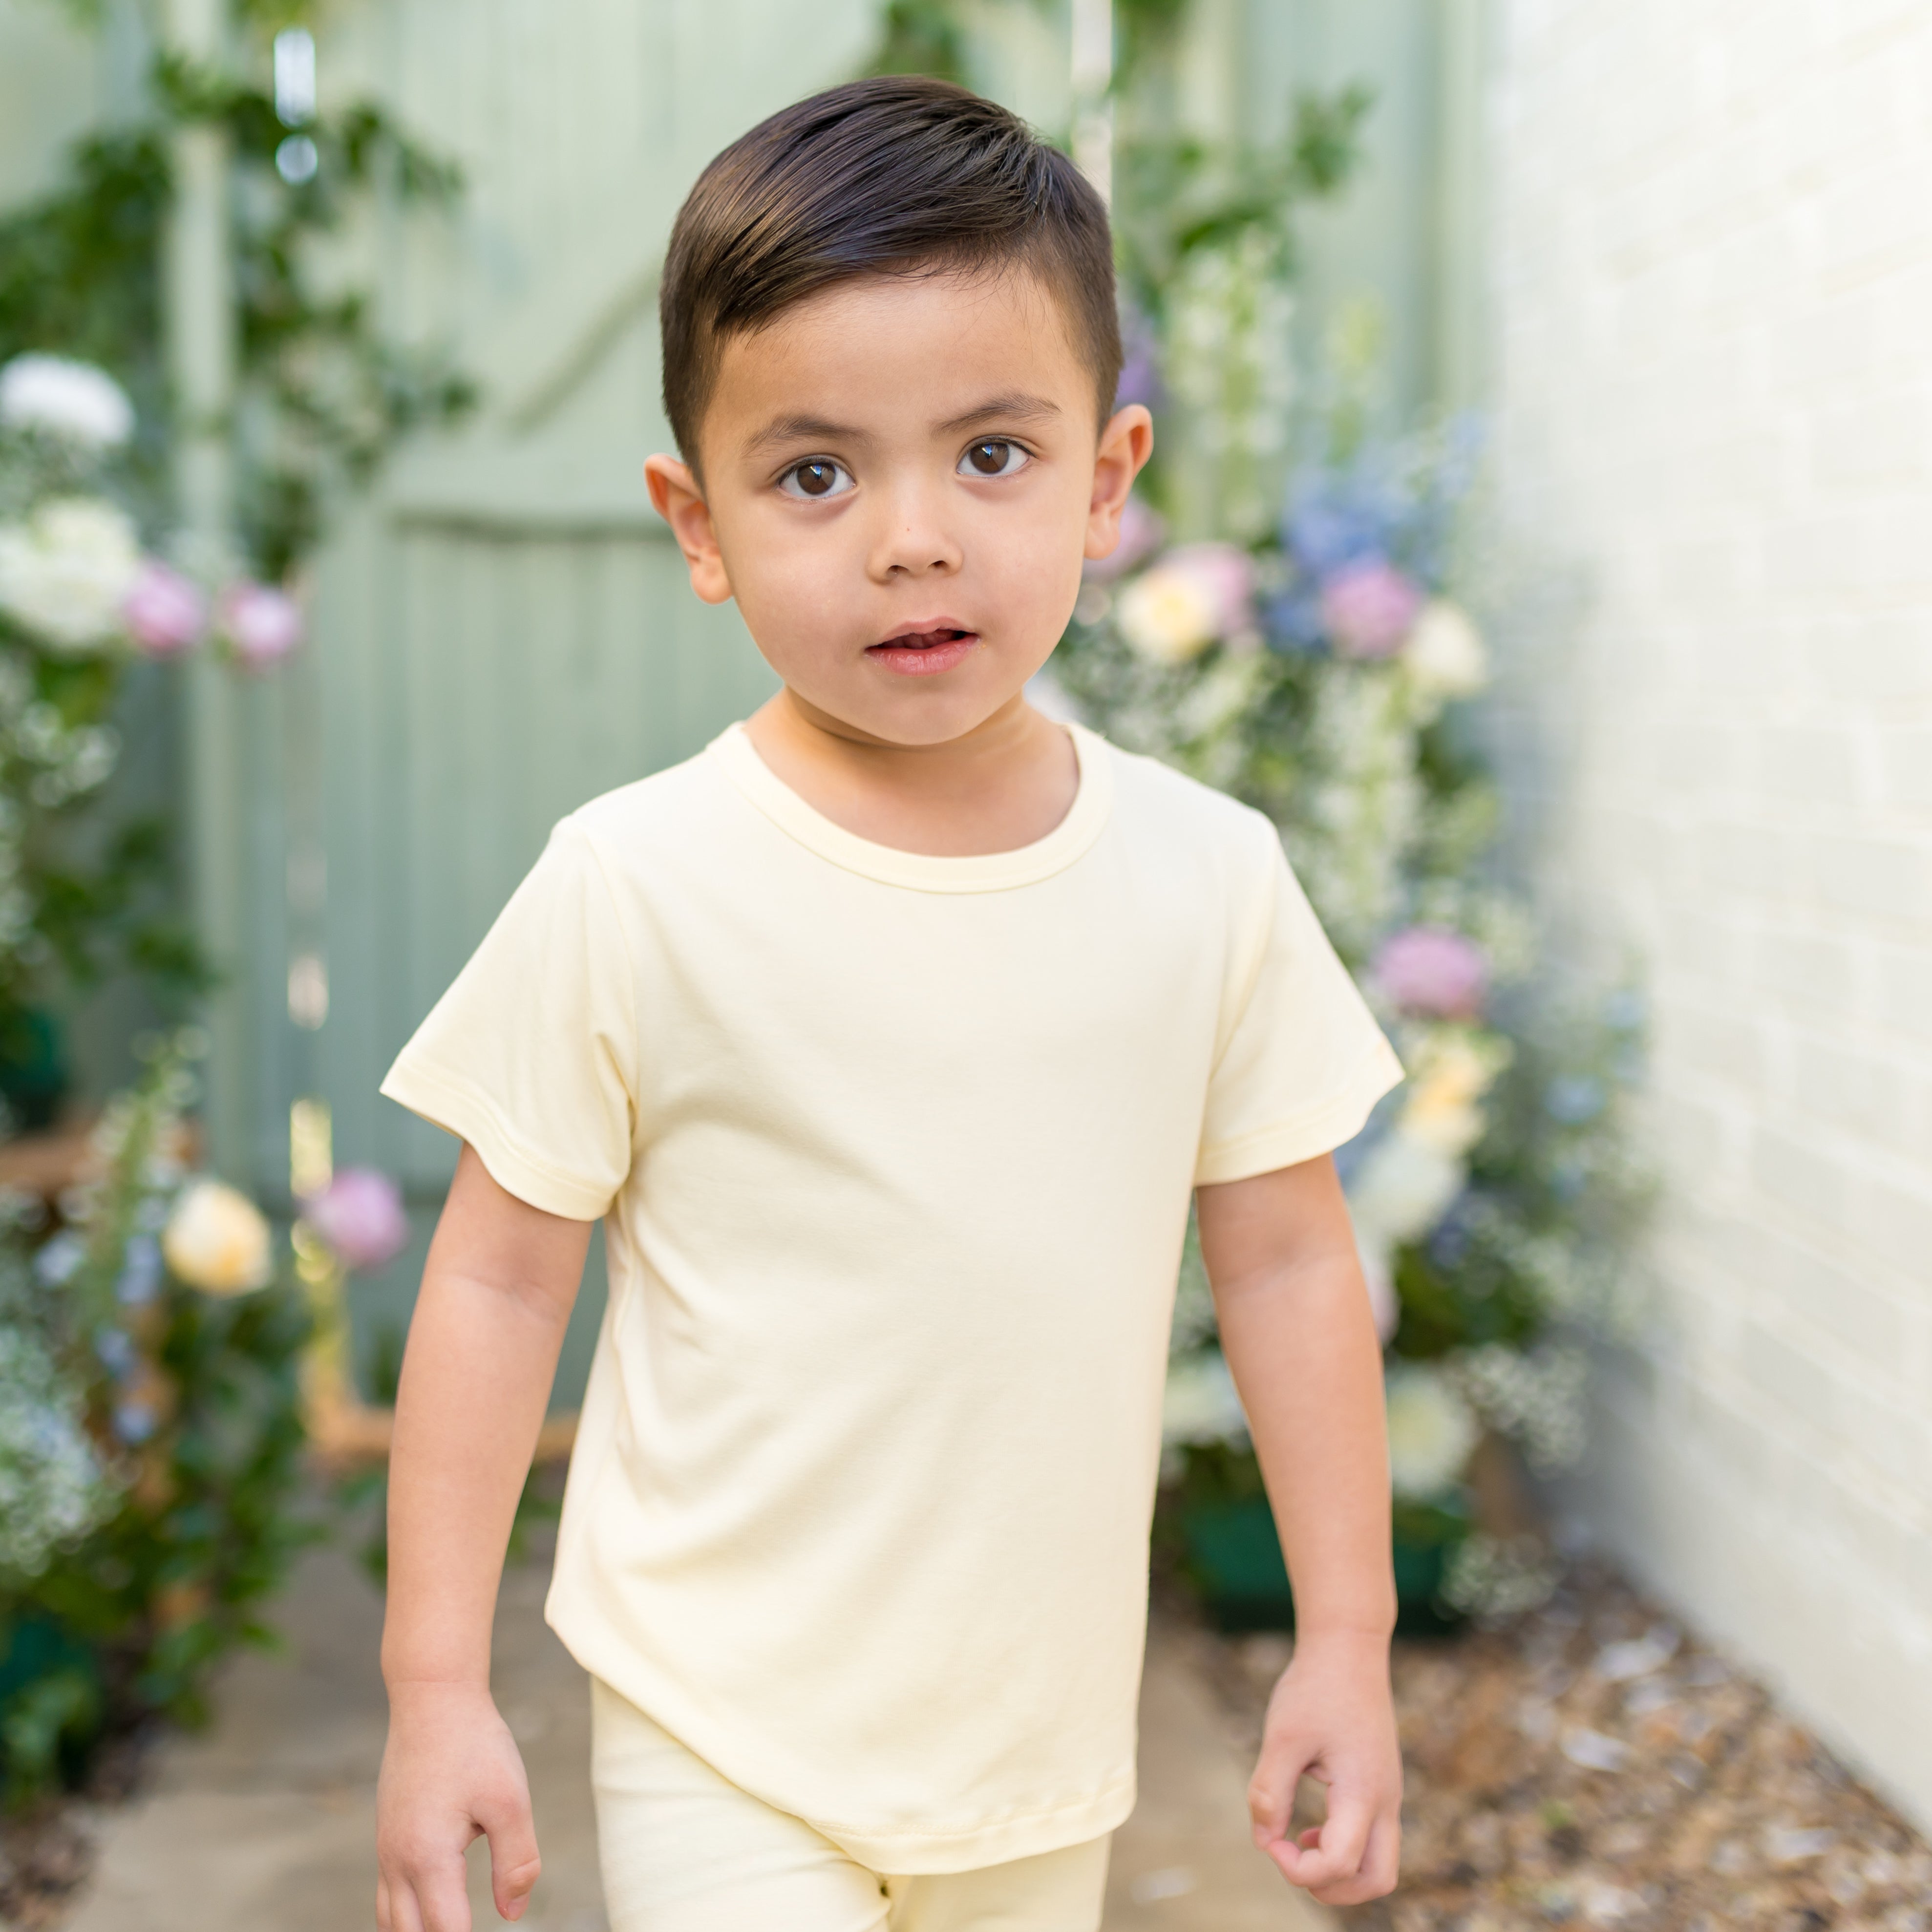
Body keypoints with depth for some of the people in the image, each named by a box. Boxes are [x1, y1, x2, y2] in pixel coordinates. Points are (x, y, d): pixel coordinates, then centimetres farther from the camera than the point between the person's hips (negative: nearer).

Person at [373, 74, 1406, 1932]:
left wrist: (1346, 1637, 4)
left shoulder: (1208, 874, -7)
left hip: (1050, 1721, 3)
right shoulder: (634, 889, -15)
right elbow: (499, 1278, -7)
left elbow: (1285, 1259, 2)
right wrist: (435, 1685, -6)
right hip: (722, 1733, -3)